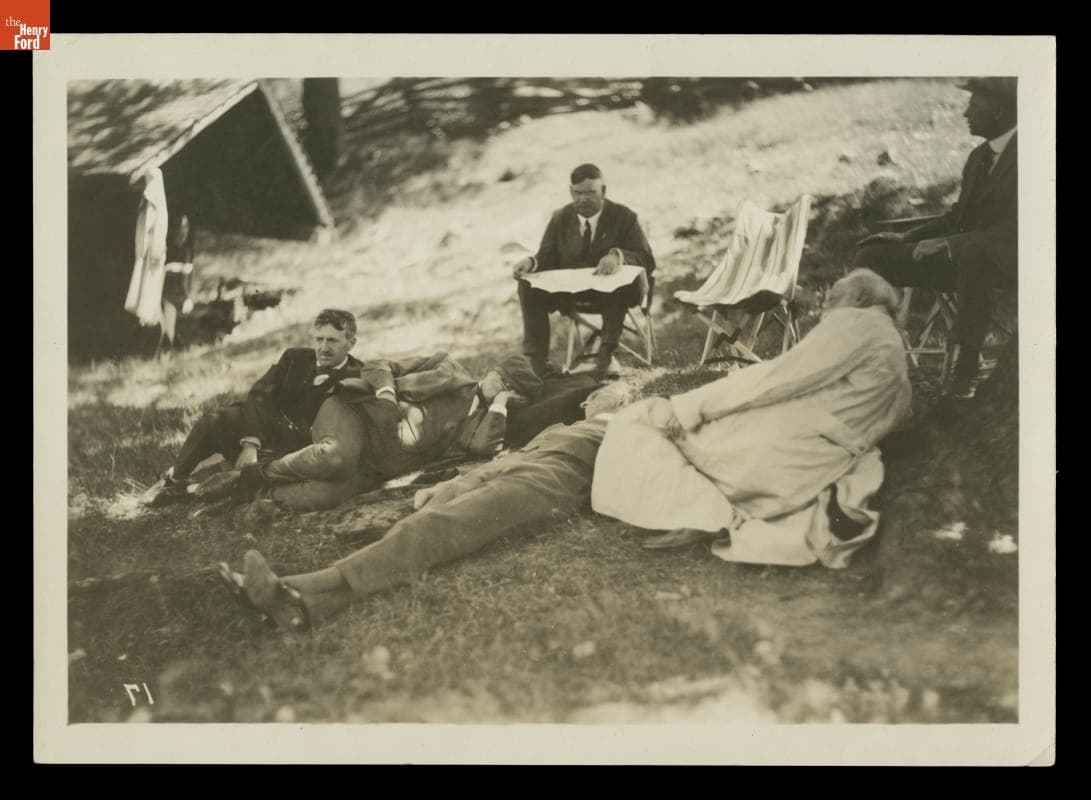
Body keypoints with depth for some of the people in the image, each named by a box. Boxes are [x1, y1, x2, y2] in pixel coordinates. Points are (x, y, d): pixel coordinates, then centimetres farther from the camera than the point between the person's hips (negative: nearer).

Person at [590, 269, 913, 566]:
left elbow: (777, 377, -10)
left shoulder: (856, 320, 0)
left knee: (637, 425, 0)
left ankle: (716, 517, -17)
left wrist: (685, 406, -11)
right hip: (809, 477, 8)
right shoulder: (901, 388, 25)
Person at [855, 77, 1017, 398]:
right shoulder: (979, 156, 15)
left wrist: (948, 243, -27)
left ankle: (966, 369, -38)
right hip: (961, 255, 9)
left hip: (1004, 261, -9)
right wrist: (907, 237, 8)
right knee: (872, 256, -1)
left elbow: (1014, 231, -22)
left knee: (973, 251, -44)